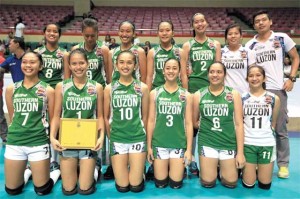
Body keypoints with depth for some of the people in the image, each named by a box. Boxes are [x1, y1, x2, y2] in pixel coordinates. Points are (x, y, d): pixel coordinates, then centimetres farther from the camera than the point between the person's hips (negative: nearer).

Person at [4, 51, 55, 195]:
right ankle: (26, 171, 40)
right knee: (12, 190, 13)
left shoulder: (48, 90, -5)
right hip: (14, 142, 3)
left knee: (42, 190, 5)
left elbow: (53, 119, 1)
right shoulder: (11, 89, 4)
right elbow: (11, 116, 14)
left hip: (39, 142, -3)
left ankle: (54, 171, 34)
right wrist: (17, 130, 11)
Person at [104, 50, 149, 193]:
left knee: (136, 186, 3)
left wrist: (142, 134, 7)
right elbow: (106, 117, 6)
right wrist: (111, 138, 5)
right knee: (122, 187, 5)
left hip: (138, 138, 0)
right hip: (117, 139, 1)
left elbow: (145, 116, 5)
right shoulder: (109, 88, 0)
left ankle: (139, 171, 34)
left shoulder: (142, 88, -1)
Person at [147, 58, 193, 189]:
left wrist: (189, 149, -3)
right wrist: (149, 146, 0)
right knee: (160, 184, 8)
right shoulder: (155, 93, 0)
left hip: (179, 144, 0)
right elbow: (151, 121, 1)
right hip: (159, 143, 0)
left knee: (176, 184, 6)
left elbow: (188, 123, 0)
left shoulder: (186, 95, 0)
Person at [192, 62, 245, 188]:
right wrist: (205, 125, -9)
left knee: (230, 183, 5)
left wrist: (240, 152, -7)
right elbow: (194, 122, 9)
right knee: (208, 183, 2)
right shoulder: (199, 95, -1)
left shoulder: (234, 94, -2)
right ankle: (212, 168, 34)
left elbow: (239, 124, -4)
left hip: (229, 143, 0)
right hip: (207, 142, 0)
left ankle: (222, 168, 36)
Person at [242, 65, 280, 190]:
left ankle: (259, 169, 36)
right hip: (247, 143, -1)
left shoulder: (274, 99, 0)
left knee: (265, 185, 6)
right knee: (248, 184, 1)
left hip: (267, 143, 1)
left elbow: (273, 122, 11)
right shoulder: (242, 98, -1)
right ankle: (246, 169, 32)